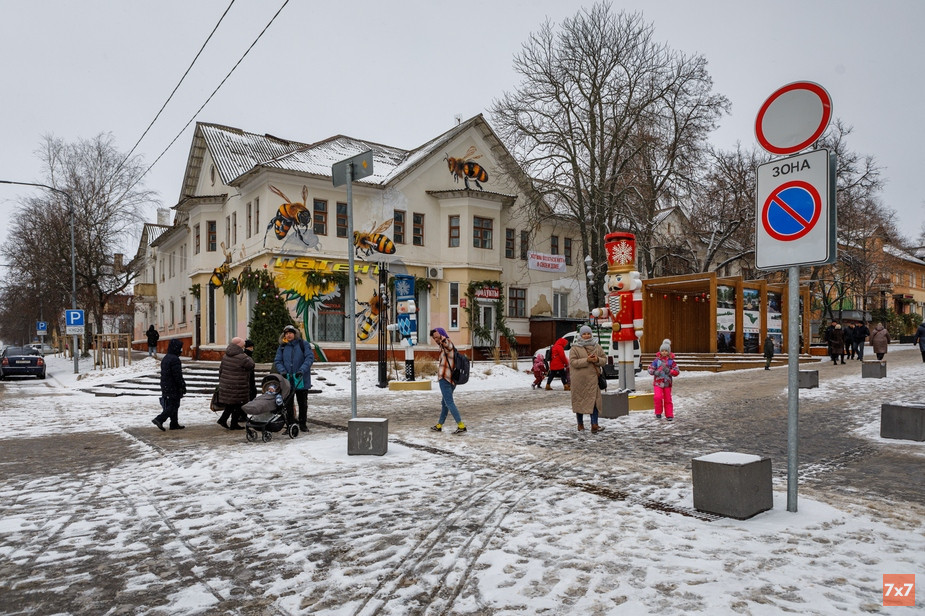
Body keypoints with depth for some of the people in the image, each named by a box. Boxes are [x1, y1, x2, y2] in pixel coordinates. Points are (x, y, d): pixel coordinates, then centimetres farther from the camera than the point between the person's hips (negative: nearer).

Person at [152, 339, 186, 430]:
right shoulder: (175, 359, -18)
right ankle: (159, 419, -12)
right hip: (173, 388, -10)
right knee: (173, 406, -3)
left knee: (172, 406, 14)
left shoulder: (165, 358, 14)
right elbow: (178, 375, -20)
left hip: (165, 387, 10)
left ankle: (174, 424, 18)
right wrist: (183, 386, -12)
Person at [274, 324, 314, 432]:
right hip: (287, 380, 2)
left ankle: (303, 424, 18)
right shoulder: (282, 347, 9)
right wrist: (282, 370, -15)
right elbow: (277, 361, 5)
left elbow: (310, 358, -9)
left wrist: (302, 370, -21)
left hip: (301, 380, -2)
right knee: (288, 403, 5)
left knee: (303, 403, 8)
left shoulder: (303, 344, 0)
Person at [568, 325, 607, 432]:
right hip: (579, 379, -2)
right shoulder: (575, 347, -2)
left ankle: (594, 425, -4)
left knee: (594, 401, -5)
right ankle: (580, 424, 23)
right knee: (580, 400, 8)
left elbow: (604, 359, 13)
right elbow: (572, 362, -12)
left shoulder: (597, 346, 10)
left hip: (593, 378, 2)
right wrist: (586, 360, -19)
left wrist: (598, 360, -10)